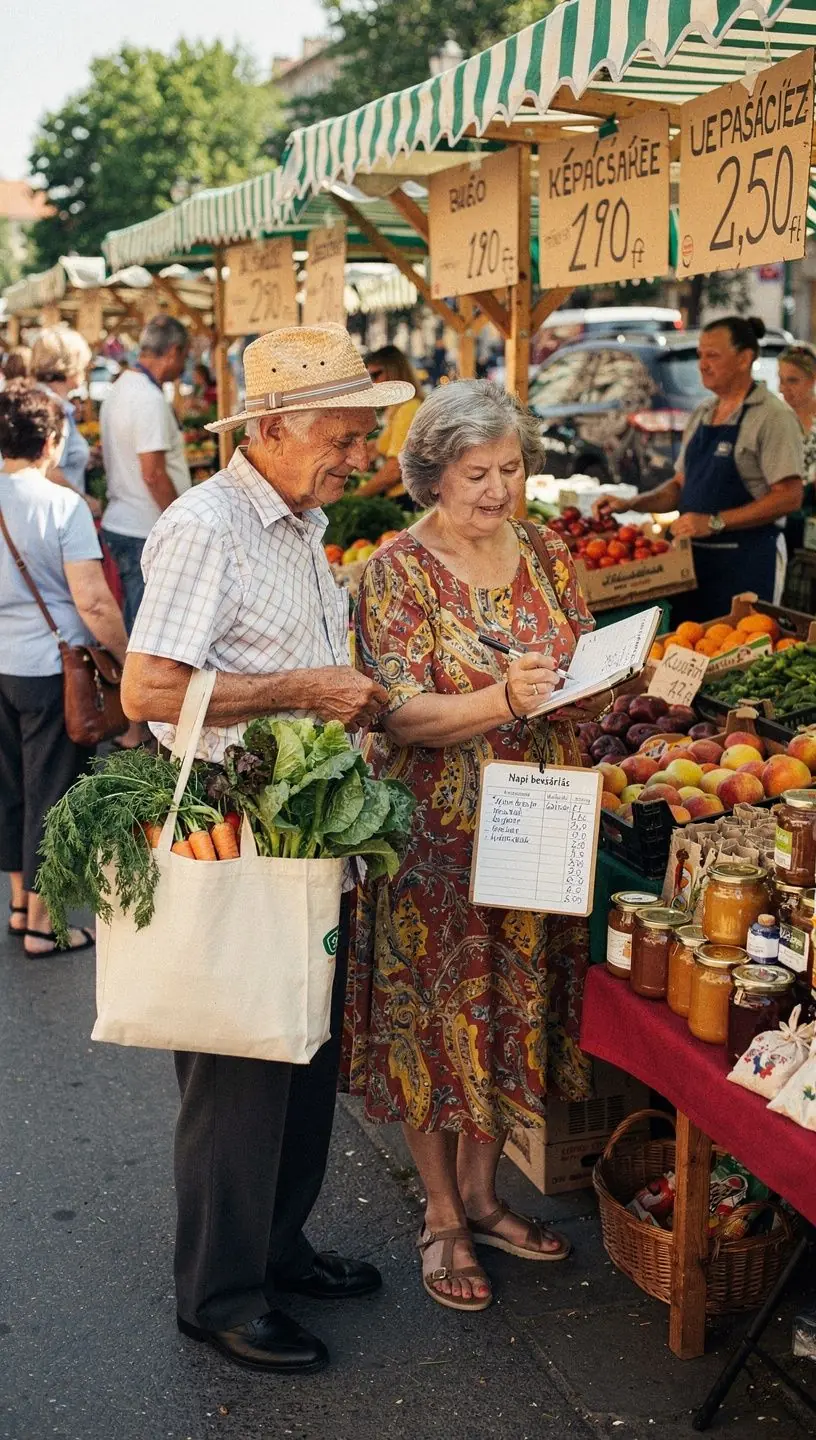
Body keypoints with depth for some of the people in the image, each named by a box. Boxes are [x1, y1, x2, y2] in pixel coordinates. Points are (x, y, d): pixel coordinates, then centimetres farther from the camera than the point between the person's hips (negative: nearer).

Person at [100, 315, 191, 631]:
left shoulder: (119, 390, 15)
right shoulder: (150, 398, -16)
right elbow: (153, 473, -21)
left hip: (118, 523, 10)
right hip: (146, 533, -10)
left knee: (134, 623, 15)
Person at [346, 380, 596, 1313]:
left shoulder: (546, 556, 6)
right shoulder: (397, 572, -10)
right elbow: (402, 715, -17)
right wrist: (501, 699, -33)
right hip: (436, 834, -5)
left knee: (515, 1006, 13)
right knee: (436, 1015, 5)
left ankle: (480, 1193, 32)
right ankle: (442, 1217, 23)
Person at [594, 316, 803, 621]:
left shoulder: (772, 416, -10)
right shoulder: (702, 414, 14)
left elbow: (789, 496, -17)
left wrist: (715, 522, -21)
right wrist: (630, 504, 5)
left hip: (744, 561, -7)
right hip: (693, 556, 7)